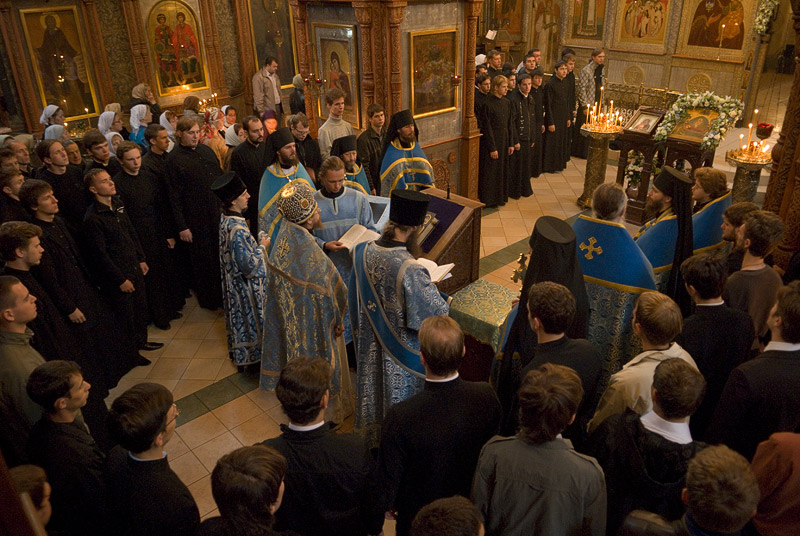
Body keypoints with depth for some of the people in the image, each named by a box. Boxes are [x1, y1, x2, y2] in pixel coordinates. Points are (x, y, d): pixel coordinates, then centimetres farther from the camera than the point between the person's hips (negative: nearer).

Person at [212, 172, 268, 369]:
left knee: (241, 320, 25)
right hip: (247, 288, -9)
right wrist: (262, 246, -15)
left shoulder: (226, 219, -4)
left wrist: (255, 243, 7)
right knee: (252, 321, 11)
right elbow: (249, 266, -27)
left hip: (234, 284, 9)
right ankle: (254, 356, 29)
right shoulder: (237, 230, -33)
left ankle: (239, 353, 42)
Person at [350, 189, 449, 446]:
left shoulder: (362, 251, -14)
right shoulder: (410, 270, -34)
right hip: (401, 347, -6)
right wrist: (432, 286, -6)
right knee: (399, 394, 18)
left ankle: (373, 436, 51)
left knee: (375, 387, 28)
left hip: (370, 345, 6)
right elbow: (436, 311, -25)